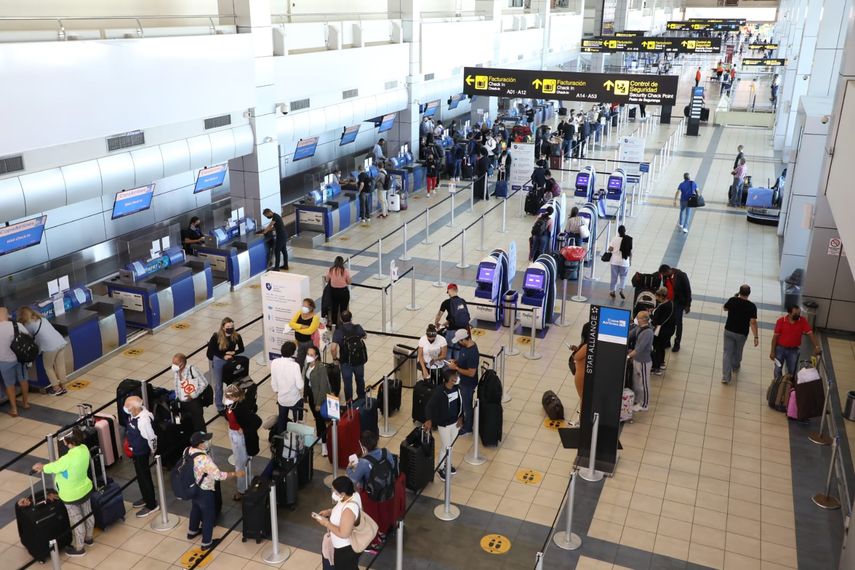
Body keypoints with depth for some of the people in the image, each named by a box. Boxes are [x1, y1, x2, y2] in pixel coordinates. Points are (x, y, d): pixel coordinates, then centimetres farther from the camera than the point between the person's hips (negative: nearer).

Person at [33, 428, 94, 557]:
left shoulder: (68, 459, -38)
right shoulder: (84, 449, -15)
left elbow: (51, 468, -17)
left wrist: (41, 467, 4)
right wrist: (44, 466, 5)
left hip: (72, 496, -7)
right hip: (85, 489, 7)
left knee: (76, 521, 14)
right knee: (87, 514, 26)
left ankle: (78, 548, 34)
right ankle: (88, 538, 49)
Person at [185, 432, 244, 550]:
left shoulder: (187, 450, -13)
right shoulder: (204, 459, -37)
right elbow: (219, 475, -30)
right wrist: (235, 474, -19)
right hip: (204, 492, -8)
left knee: (196, 509, 33)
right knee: (208, 516, 14)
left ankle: (192, 531, 55)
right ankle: (206, 543, 31)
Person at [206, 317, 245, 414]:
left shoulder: (237, 336, -16)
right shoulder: (216, 337, -22)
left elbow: (241, 349, -1)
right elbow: (211, 351, -9)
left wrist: (233, 353, -19)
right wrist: (223, 356, -16)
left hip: (231, 361, 2)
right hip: (218, 361, -2)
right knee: (218, 385, 10)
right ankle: (220, 407, 24)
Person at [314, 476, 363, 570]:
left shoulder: (349, 509, -38)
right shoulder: (353, 494, -10)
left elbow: (343, 533, -32)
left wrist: (326, 523, -23)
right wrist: (329, 511, -3)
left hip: (346, 548, -9)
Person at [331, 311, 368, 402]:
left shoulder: (338, 331, -17)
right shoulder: (358, 327, -9)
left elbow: (333, 348, -25)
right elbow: (364, 336, 14)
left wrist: (335, 358, -7)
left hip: (345, 362, -3)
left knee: (347, 382, 12)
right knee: (360, 380, 23)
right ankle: (362, 398, 40)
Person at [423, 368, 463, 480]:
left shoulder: (457, 388, -9)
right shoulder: (439, 393, -28)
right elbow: (430, 406, -21)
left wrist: (460, 417, 1)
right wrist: (429, 420, -32)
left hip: (455, 422, 6)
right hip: (444, 424, -6)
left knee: (451, 445, 23)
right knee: (445, 447, 7)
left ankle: (447, 463, 46)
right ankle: (440, 468, 30)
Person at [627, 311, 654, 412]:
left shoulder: (648, 332, -27)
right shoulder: (638, 327, -2)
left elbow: (640, 347, -32)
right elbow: (629, 335, 7)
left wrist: (628, 356, -35)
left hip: (644, 361, -8)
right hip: (636, 359, 8)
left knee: (644, 384, 8)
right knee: (636, 381, 22)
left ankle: (644, 405, 23)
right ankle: (636, 400, 39)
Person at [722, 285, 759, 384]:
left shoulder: (732, 300, -12)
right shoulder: (751, 306, -17)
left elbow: (725, 308, 9)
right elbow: (753, 322, -19)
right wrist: (756, 336, -15)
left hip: (729, 331, 0)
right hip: (742, 333, 0)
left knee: (727, 353, 5)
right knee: (737, 351, 25)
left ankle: (725, 377, -1)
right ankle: (735, 366, 52)